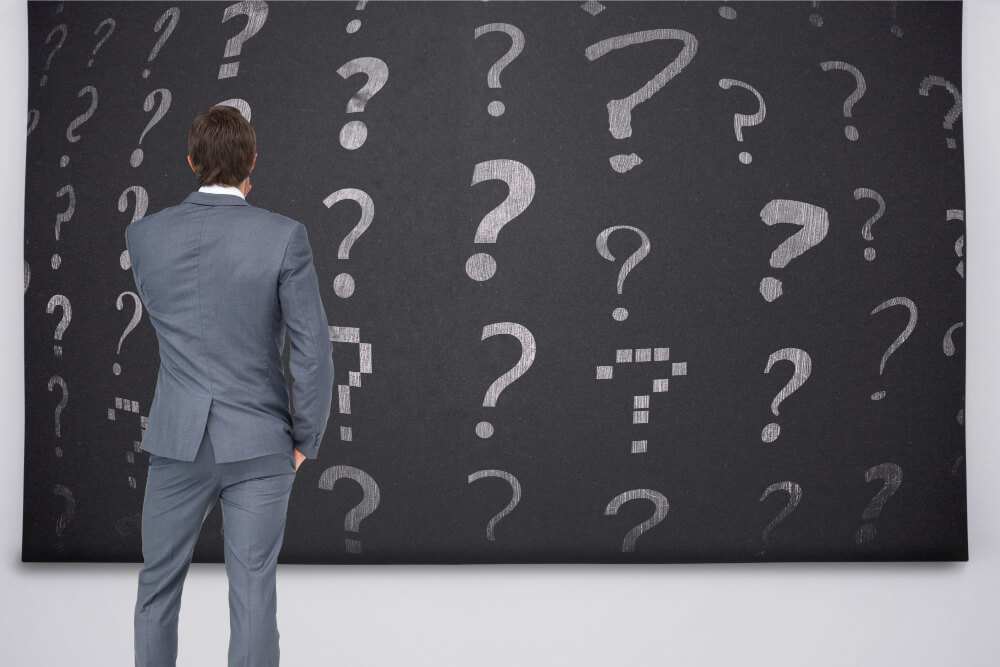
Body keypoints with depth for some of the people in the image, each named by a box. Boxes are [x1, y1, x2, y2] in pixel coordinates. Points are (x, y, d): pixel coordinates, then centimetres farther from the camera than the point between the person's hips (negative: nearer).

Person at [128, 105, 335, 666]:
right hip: (259, 445, -2)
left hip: (177, 442, 2)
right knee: (253, 595, 4)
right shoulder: (284, 236, -11)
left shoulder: (144, 235, -1)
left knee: (159, 588, 18)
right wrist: (306, 441, 0)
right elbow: (314, 348, -12)